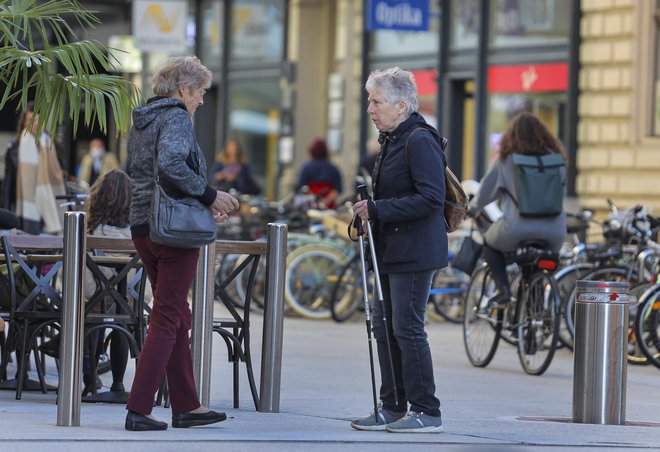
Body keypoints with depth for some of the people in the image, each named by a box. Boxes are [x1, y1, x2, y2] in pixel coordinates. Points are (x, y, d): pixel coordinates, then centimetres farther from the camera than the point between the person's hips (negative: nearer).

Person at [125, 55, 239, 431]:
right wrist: (210, 195, -17)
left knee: (179, 317, 16)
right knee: (167, 319, -5)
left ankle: (187, 406, 20)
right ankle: (139, 410, -8)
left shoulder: (142, 121, 16)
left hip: (143, 227, 9)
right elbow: (171, 164, -27)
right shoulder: (176, 118, -11)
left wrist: (203, 203, 19)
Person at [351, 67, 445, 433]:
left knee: (407, 328, -8)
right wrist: (371, 209, 7)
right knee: (384, 328, 10)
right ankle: (393, 408, 17)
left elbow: (430, 198, -22)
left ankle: (427, 412, -2)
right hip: (392, 251, 10)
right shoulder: (391, 141, 16)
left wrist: (379, 210, -20)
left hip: (414, 252, -10)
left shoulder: (420, 141, -15)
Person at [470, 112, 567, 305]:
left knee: (489, 241, 25)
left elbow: (486, 190, 11)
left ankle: (502, 287, 8)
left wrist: (472, 210, 31)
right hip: (554, 232, 3)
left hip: (517, 228, -3)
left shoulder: (505, 159, 3)